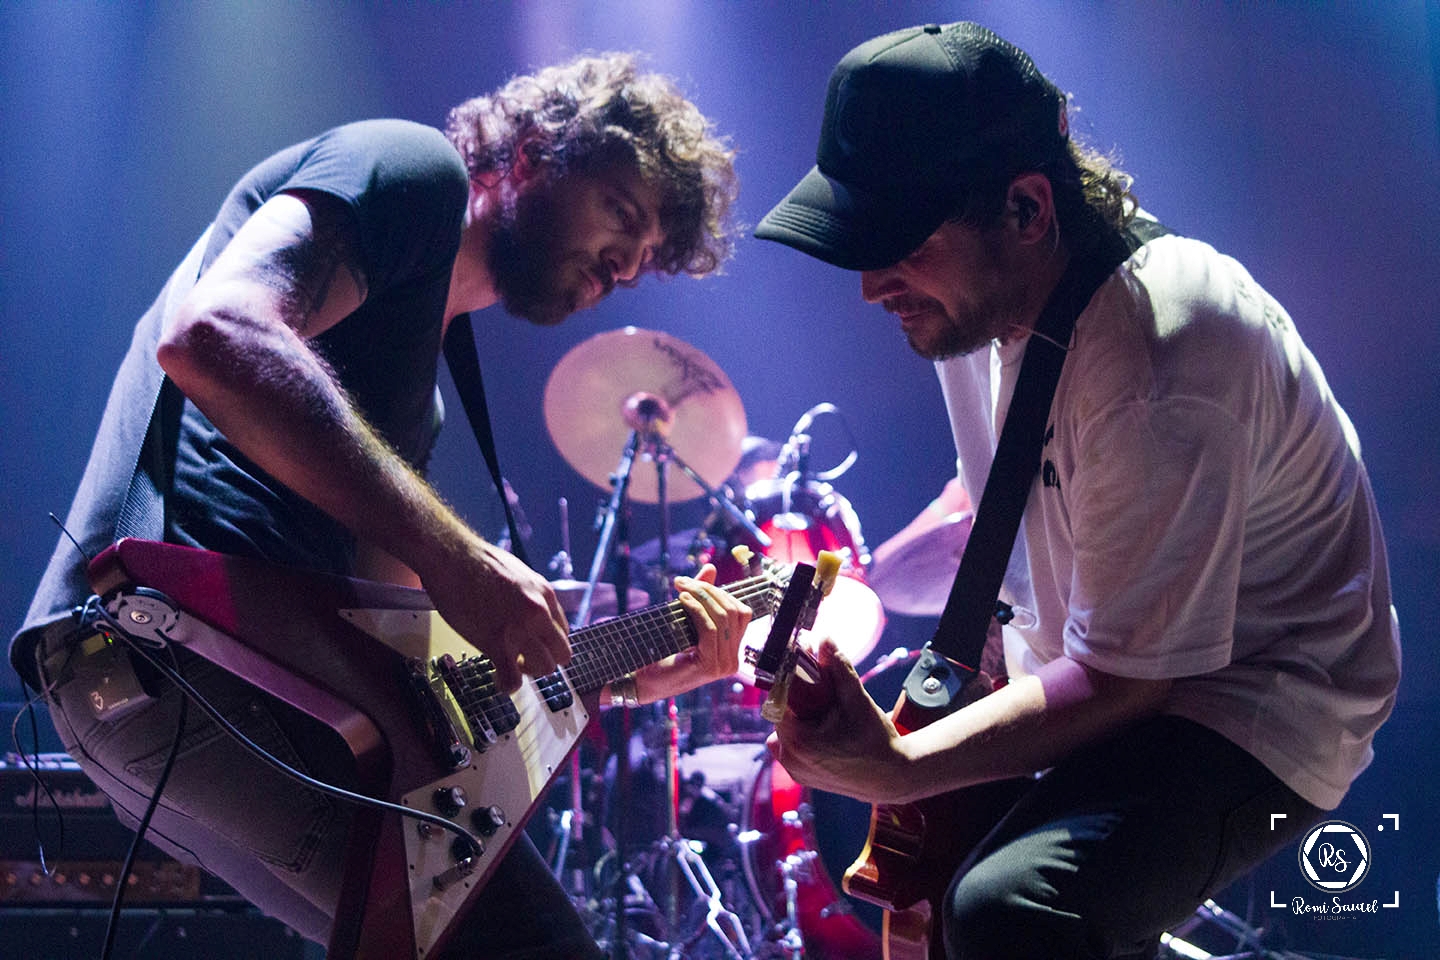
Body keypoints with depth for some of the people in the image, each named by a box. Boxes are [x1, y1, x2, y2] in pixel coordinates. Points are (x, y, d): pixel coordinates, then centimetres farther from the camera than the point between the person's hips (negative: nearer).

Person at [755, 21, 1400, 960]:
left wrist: (900, 766, -34)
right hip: (1087, 663, 9)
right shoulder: (983, 291, -3)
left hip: (1248, 708, -9)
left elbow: (1120, 681, -27)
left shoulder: (1157, 371, -32)